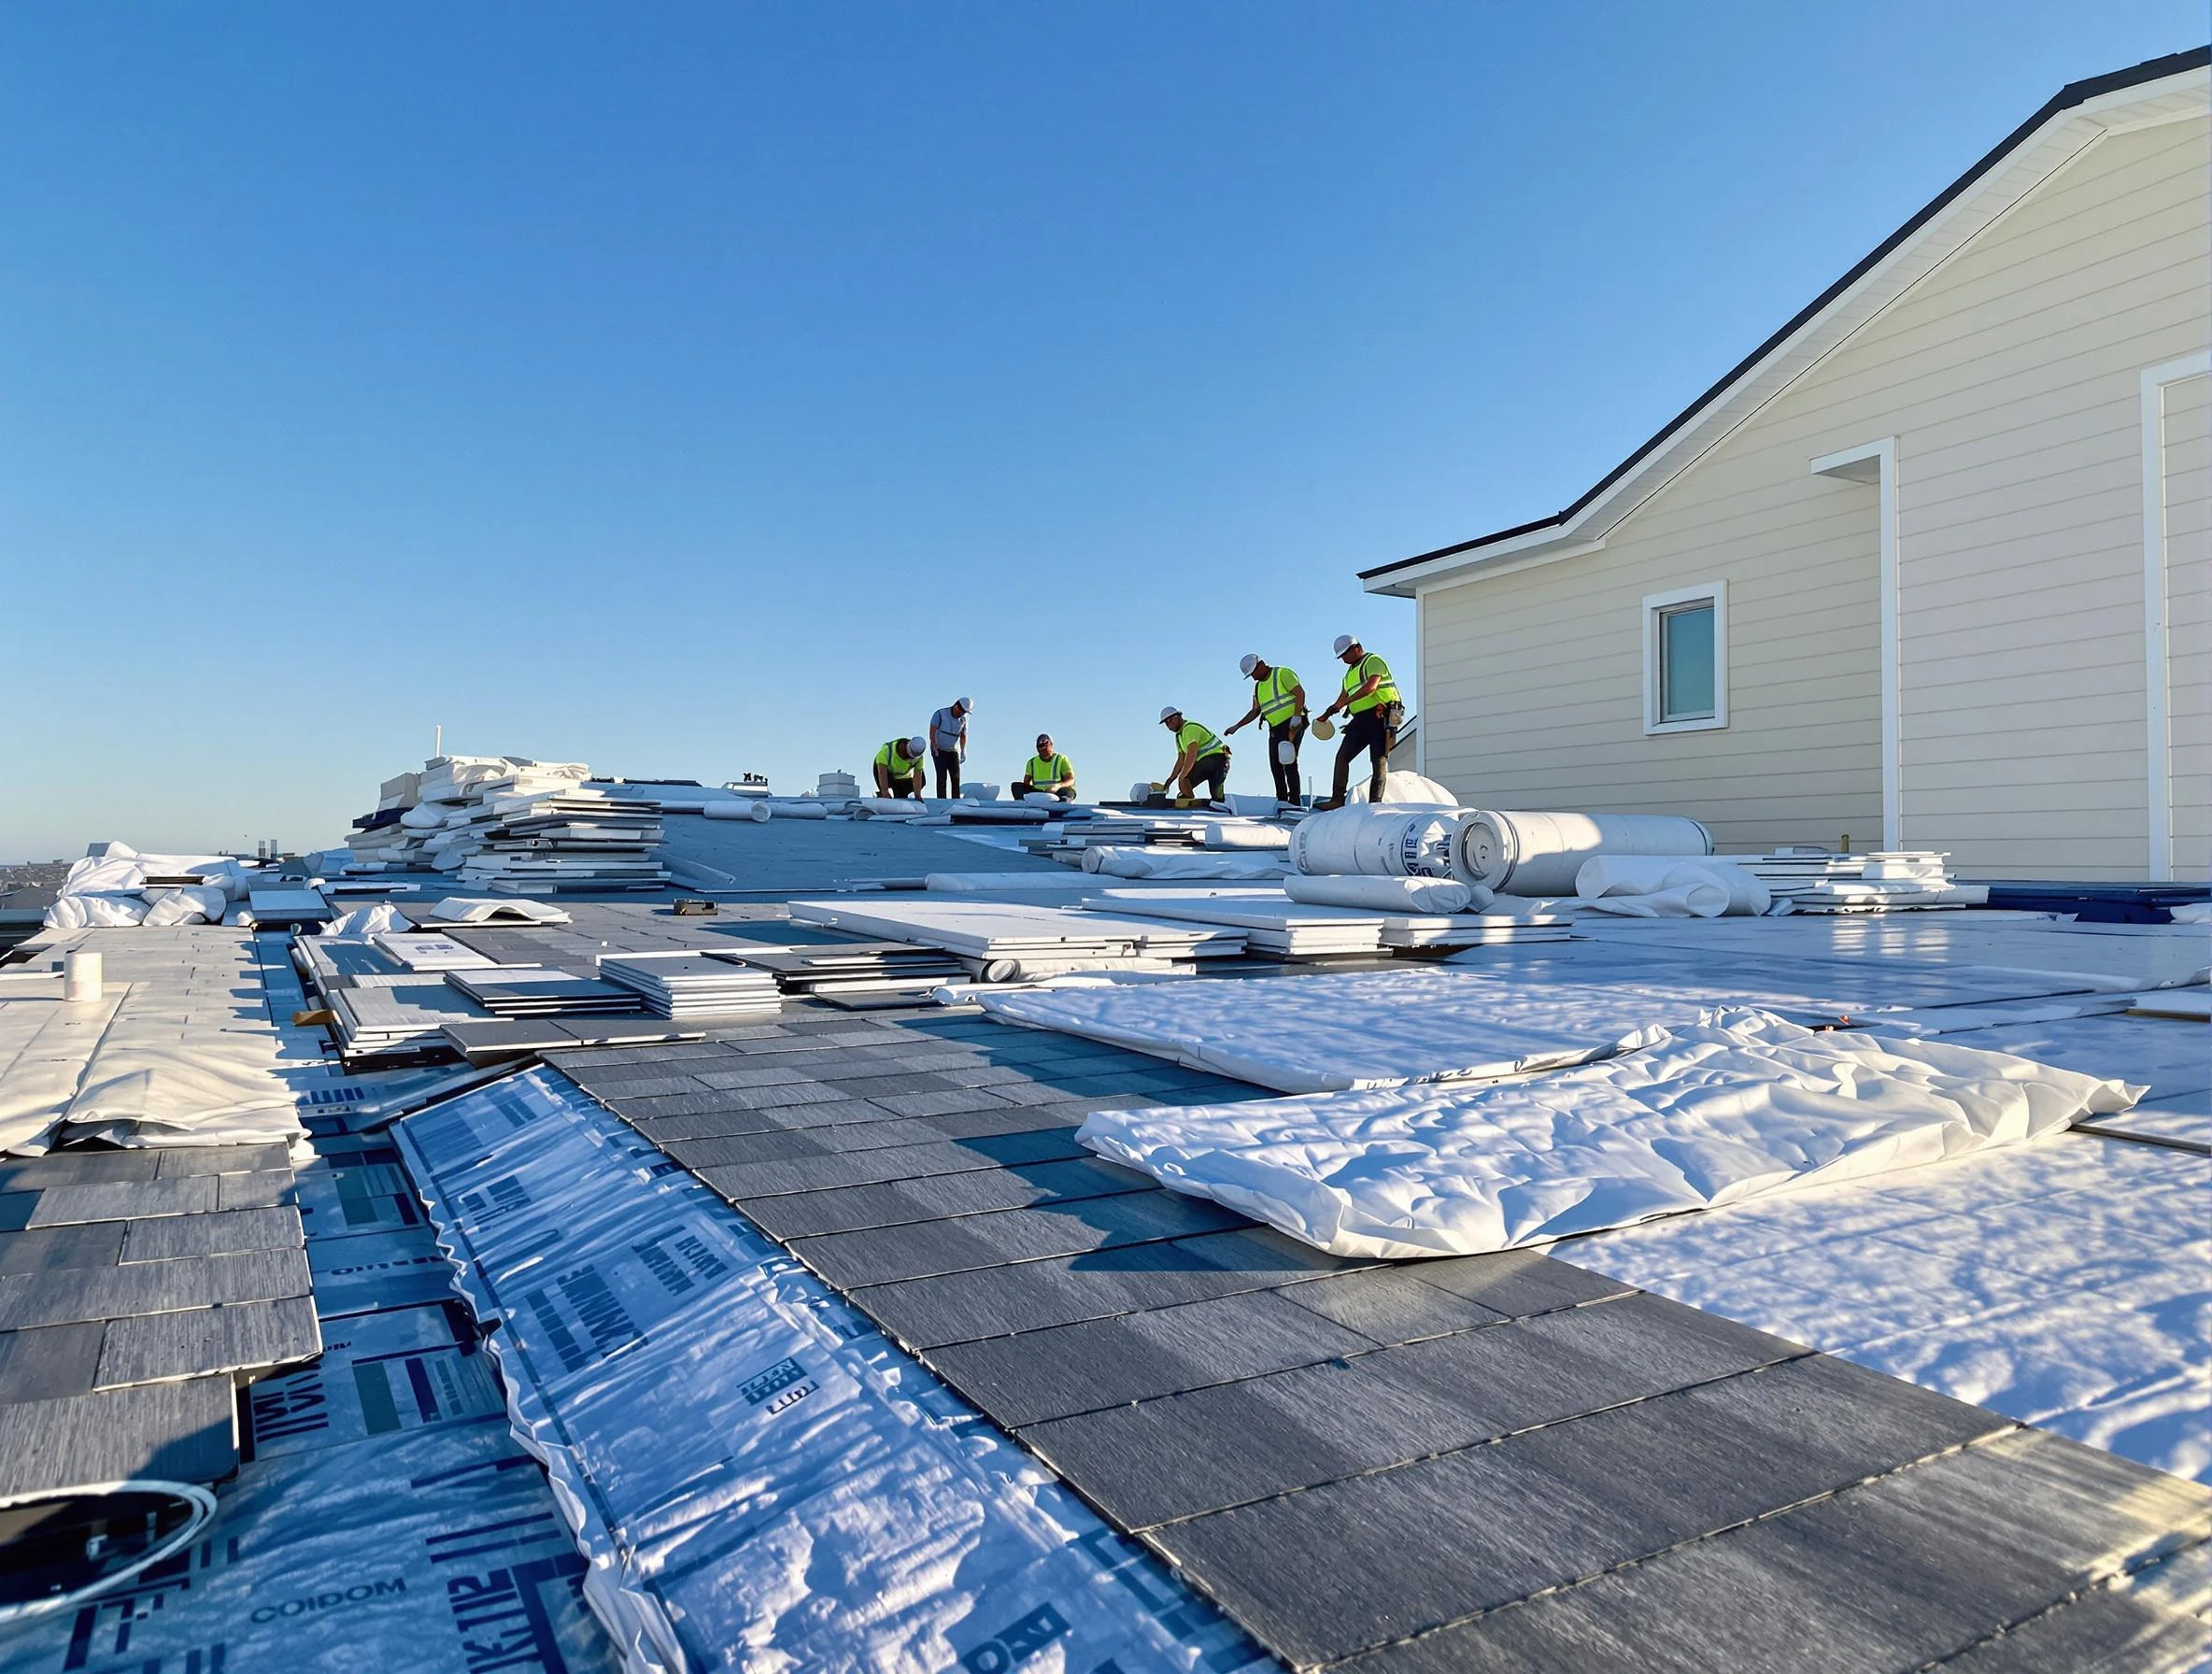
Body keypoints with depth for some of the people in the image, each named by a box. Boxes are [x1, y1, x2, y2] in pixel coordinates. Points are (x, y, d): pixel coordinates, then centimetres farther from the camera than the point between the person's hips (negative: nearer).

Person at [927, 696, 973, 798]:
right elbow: (932, 732, -15)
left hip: (953, 752, 4)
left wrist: (963, 752, -4)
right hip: (939, 751, -4)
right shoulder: (941, 714, -14)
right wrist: (934, 747, -23)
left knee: (956, 777, -1)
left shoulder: (963, 718, -1)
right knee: (942, 776, -12)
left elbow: (963, 736, 6)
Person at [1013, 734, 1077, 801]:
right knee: (1016, 785, -17)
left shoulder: (1062, 760, 3)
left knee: (1068, 791, -36)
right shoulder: (1032, 762, 14)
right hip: (1038, 794, 3)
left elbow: (1071, 780, -8)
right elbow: (1026, 782, 10)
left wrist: (1058, 786, -30)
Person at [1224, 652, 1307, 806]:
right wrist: (1237, 726, 15)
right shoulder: (1258, 687, 18)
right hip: (1275, 729, 8)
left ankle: (1294, 802, -15)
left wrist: (1296, 718, -23)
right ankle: (1282, 800, 10)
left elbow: (1300, 693, -15)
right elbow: (1255, 711, 24)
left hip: (1292, 725, -8)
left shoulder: (1283, 674, -6)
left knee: (1289, 762, -15)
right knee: (1275, 764, 4)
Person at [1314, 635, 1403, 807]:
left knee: (1379, 760, -10)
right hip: (1361, 719, 9)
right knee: (1342, 756, -1)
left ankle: (1375, 802, -14)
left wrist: (1344, 703, -23)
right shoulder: (1350, 671, 24)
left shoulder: (1373, 661, -4)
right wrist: (1327, 715, 19)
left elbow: (1370, 687, -20)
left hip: (1380, 716, -9)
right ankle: (1337, 800, -2)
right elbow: (1344, 696, 29)